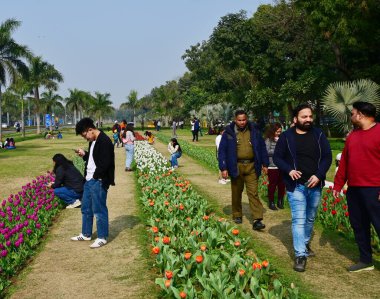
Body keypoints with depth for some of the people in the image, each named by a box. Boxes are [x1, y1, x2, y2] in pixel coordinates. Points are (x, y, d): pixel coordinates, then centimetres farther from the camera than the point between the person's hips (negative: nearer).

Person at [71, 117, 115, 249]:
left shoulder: (104, 141, -18)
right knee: (86, 208, 18)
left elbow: (105, 163, -23)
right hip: (89, 180, 10)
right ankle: (86, 234, 31)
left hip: (99, 182, -10)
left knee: (99, 210, -1)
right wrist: (84, 154, 5)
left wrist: (96, 177, -15)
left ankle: (102, 237, 11)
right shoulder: (93, 141, 12)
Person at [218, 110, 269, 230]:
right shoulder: (229, 132, -2)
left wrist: (265, 164, 10)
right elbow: (222, 150, -2)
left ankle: (257, 220, -7)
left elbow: (262, 147, 12)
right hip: (236, 167, -1)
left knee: (253, 193, -5)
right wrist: (223, 168, -7)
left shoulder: (253, 131, 6)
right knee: (236, 193, 11)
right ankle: (237, 216, 27)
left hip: (251, 166, 1)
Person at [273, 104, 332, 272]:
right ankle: (300, 255, -7)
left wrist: (319, 175, -14)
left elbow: (327, 157, 1)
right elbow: (277, 157, 1)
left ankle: (305, 245, 37)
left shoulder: (318, 135, 2)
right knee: (299, 220, -9)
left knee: (310, 218, 17)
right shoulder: (286, 136, -4)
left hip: (315, 185, 3)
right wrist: (289, 170, -17)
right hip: (296, 185, -3)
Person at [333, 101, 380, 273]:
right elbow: (344, 162, 17)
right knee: (358, 226, 13)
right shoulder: (352, 136, 15)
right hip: (353, 189, 8)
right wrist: (337, 185, 15)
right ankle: (365, 260, 25)